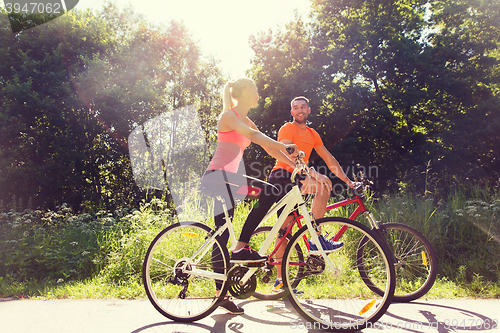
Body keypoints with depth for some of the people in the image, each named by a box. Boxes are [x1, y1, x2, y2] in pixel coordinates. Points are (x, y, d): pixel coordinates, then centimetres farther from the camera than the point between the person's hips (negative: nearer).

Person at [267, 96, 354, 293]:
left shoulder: (312, 134, 20)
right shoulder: (287, 129, -4)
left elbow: (329, 159, 19)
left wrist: (347, 180, 13)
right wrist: (312, 172, -34)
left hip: (295, 178, 8)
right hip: (281, 177, -7)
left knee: (285, 228, 6)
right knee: (323, 183, -25)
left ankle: (280, 281, 11)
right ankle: (316, 240, -23)